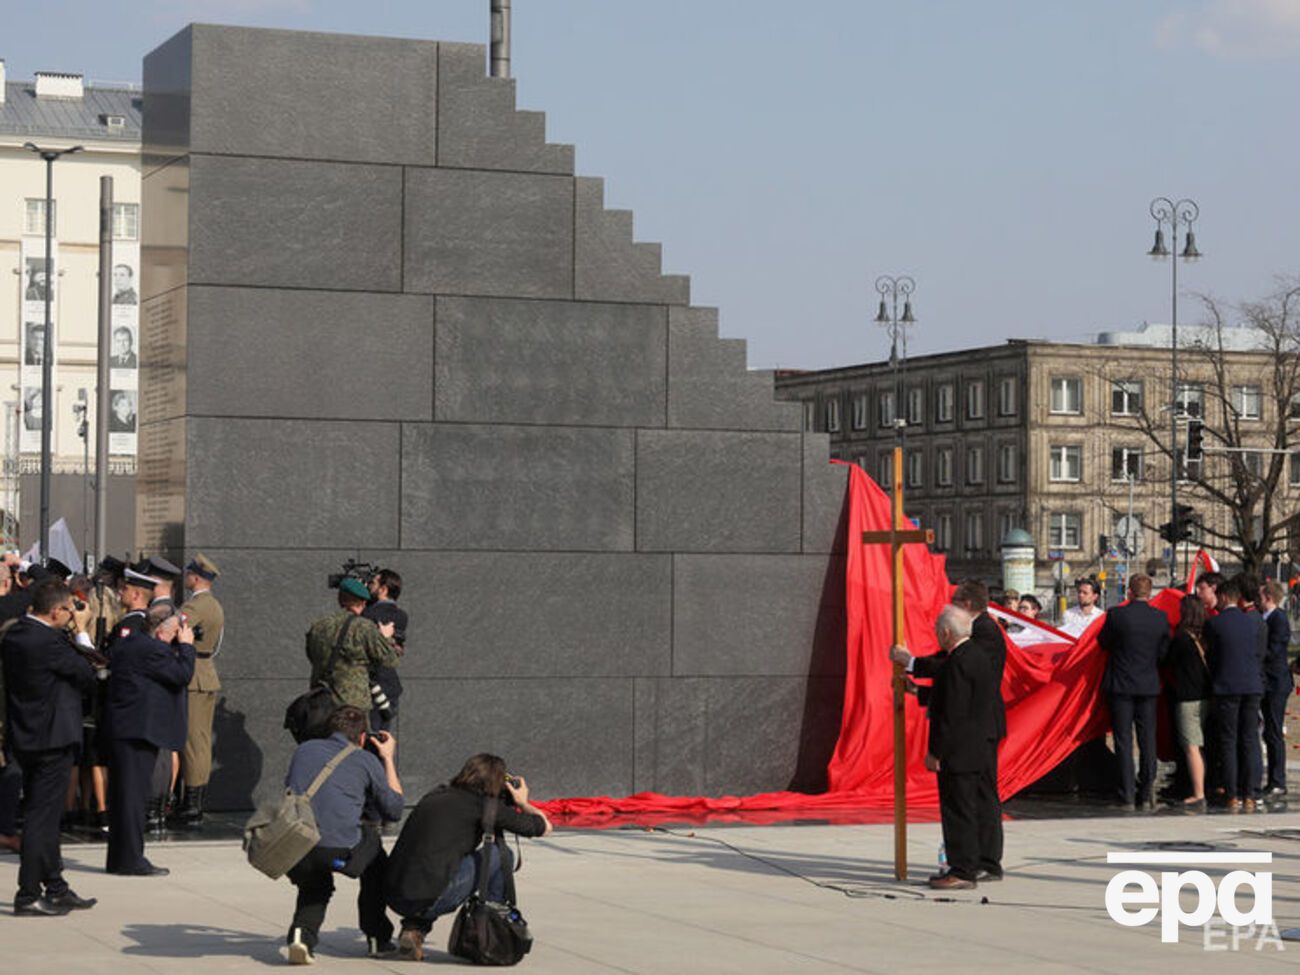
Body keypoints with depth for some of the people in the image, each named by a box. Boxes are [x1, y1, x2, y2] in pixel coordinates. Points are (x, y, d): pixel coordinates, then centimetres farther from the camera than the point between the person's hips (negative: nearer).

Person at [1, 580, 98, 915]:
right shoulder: (50, 642, -22)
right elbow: (88, 674, -12)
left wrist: (74, 635, 9)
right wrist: (82, 633, -2)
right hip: (52, 739, -9)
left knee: (43, 816, 16)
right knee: (42, 817, -2)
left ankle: (56, 889, 26)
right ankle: (28, 896, 2)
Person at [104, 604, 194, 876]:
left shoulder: (126, 644, 14)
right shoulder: (152, 650, -17)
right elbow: (184, 674, -15)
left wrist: (180, 646, 12)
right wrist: (186, 645, -2)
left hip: (120, 728, 10)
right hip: (139, 729, -10)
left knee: (122, 793, 14)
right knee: (134, 794, -6)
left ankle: (118, 858, 20)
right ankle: (131, 860, -3)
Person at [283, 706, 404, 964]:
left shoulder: (304, 750, 21)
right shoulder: (366, 760, 12)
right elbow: (394, 811, 21)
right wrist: (388, 759, 31)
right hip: (339, 851, -3)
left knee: (315, 886, 37)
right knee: (372, 845, 33)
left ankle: (301, 933, 5)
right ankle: (377, 938, 34)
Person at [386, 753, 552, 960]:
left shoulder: (435, 795, 19)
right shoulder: (483, 804, 1)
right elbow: (544, 827, 10)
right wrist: (522, 803, 31)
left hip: (394, 900, 6)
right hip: (430, 900, -6)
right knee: (500, 856, 10)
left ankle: (413, 930, 16)